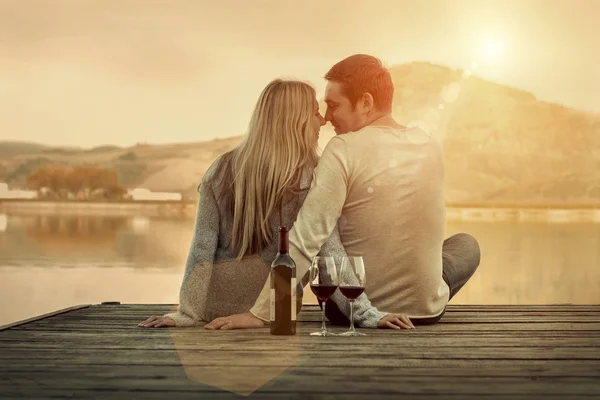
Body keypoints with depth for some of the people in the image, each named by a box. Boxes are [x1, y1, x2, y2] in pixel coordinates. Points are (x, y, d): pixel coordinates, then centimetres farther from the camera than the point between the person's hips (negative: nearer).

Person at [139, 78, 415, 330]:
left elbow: (202, 248, -4)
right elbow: (330, 256, -14)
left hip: (216, 309, 3)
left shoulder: (221, 171, -1)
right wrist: (368, 314, -13)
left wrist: (188, 312, -3)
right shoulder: (313, 178, -9)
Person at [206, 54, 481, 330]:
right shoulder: (431, 146, -3)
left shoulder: (344, 149, -19)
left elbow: (304, 240, -23)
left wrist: (260, 313, -19)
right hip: (427, 310, 3)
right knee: (466, 244, 32)